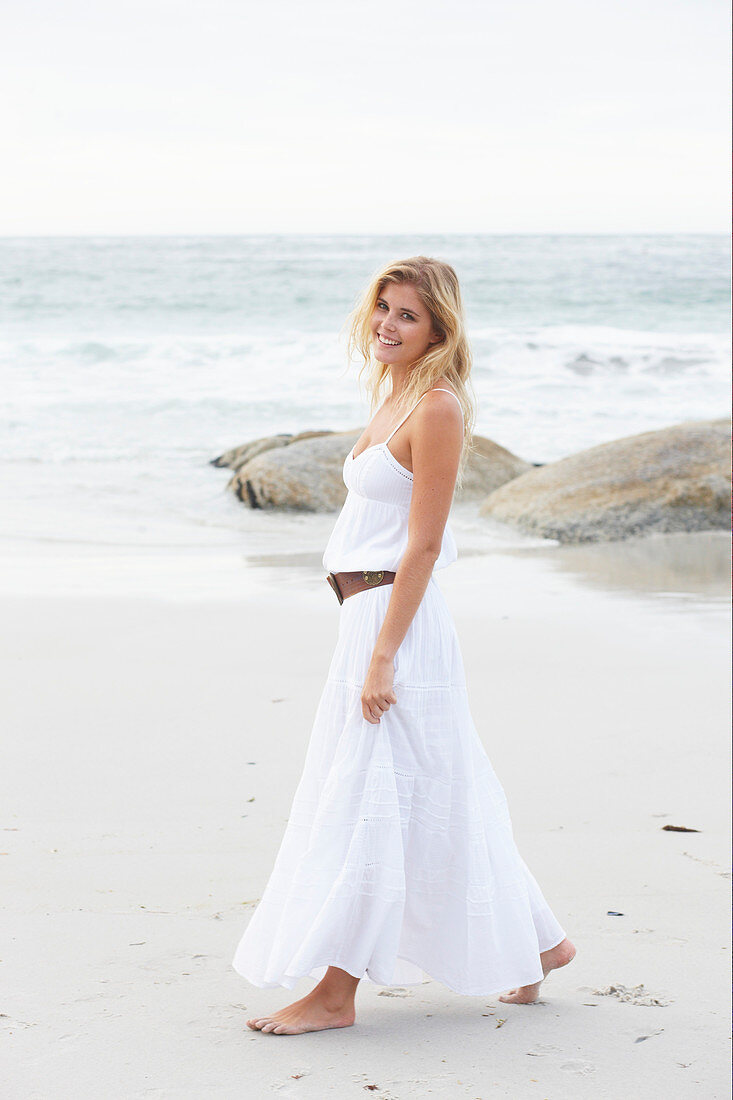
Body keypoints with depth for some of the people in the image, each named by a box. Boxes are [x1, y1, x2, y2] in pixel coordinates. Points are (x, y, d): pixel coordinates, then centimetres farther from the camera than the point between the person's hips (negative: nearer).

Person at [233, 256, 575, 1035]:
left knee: (365, 801, -4)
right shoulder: (396, 399, 15)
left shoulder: (437, 407, -14)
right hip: (368, 618, 10)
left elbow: (423, 545, -18)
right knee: (435, 801, 16)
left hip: (397, 620, -10)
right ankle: (534, 942, 28)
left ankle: (334, 993, 4)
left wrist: (381, 657, -20)